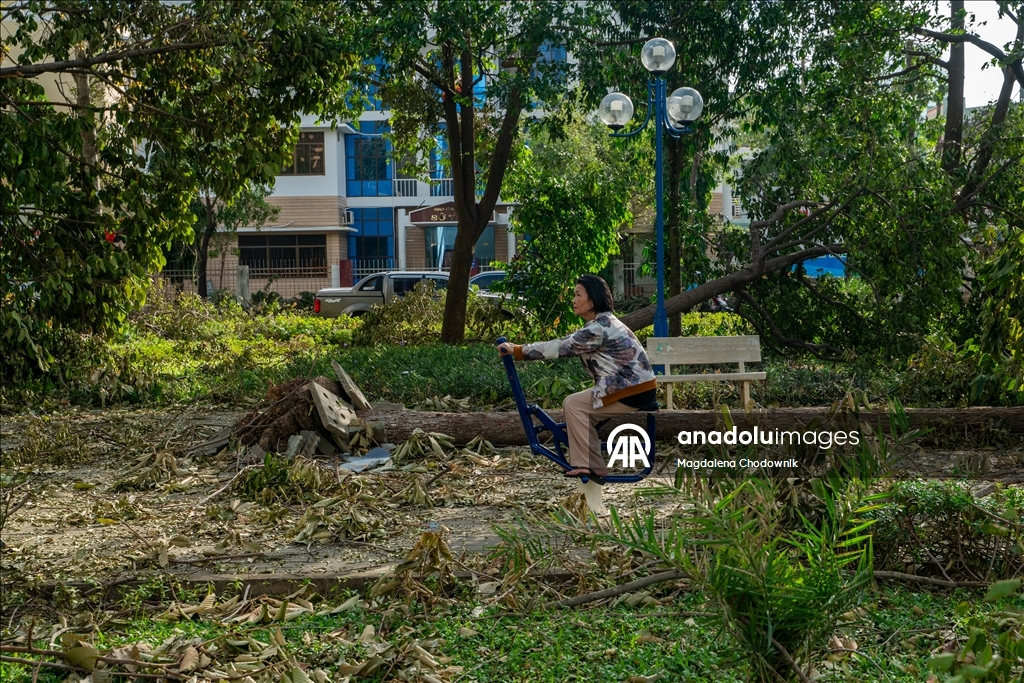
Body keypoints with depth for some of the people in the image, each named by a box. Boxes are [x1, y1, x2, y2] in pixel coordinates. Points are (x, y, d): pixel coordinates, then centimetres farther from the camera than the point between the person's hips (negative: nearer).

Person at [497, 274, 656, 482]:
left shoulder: (598, 328, -18)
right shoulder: (605, 322, 14)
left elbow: (561, 347, -18)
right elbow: (568, 346, 16)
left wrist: (517, 351, -15)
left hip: (633, 391, -10)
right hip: (638, 385, 10)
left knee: (573, 404, -10)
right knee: (576, 404, 11)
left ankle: (590, 466, -6)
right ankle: (590, 464, 14)